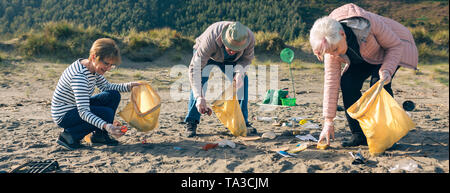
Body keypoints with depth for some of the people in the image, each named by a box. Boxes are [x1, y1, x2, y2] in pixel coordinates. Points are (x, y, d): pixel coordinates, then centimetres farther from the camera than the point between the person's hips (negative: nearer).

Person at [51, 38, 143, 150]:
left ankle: (99, 135, 5)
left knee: (114, 95, -5)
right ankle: (69, 135, -8)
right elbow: (83, 112, -36)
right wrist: (106, 126, -49)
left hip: (78, 107, 9)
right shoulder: (79, 75, -32)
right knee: (107, 113, -24)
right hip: (64, 115, -9)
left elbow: (106, 87, 13)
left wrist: (129, 86, -2)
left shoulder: (94, 67, -4)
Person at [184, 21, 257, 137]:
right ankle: (191, 123, -19)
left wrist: (239, 72, -32)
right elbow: (195, 67, -43)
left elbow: (247, 58, -11)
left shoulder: (249, 37, -32)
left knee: (242, 79, -17)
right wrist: (199, 97, -50)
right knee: (201, 78, -28)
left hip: (229, 60, 3)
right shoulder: (211, 38, -44)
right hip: (205, 55, -3)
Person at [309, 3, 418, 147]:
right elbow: (331, 81, -20)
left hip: (392, 49, -4)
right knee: (347, 82, -18)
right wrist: (328, 121, -21)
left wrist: (387, 69, -43)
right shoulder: (332, 43, -24)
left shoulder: (369, 24, -39)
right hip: (365, 58, 4)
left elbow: (396, 45, -23)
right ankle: (359, 135, -8)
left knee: (378, 83, -28)